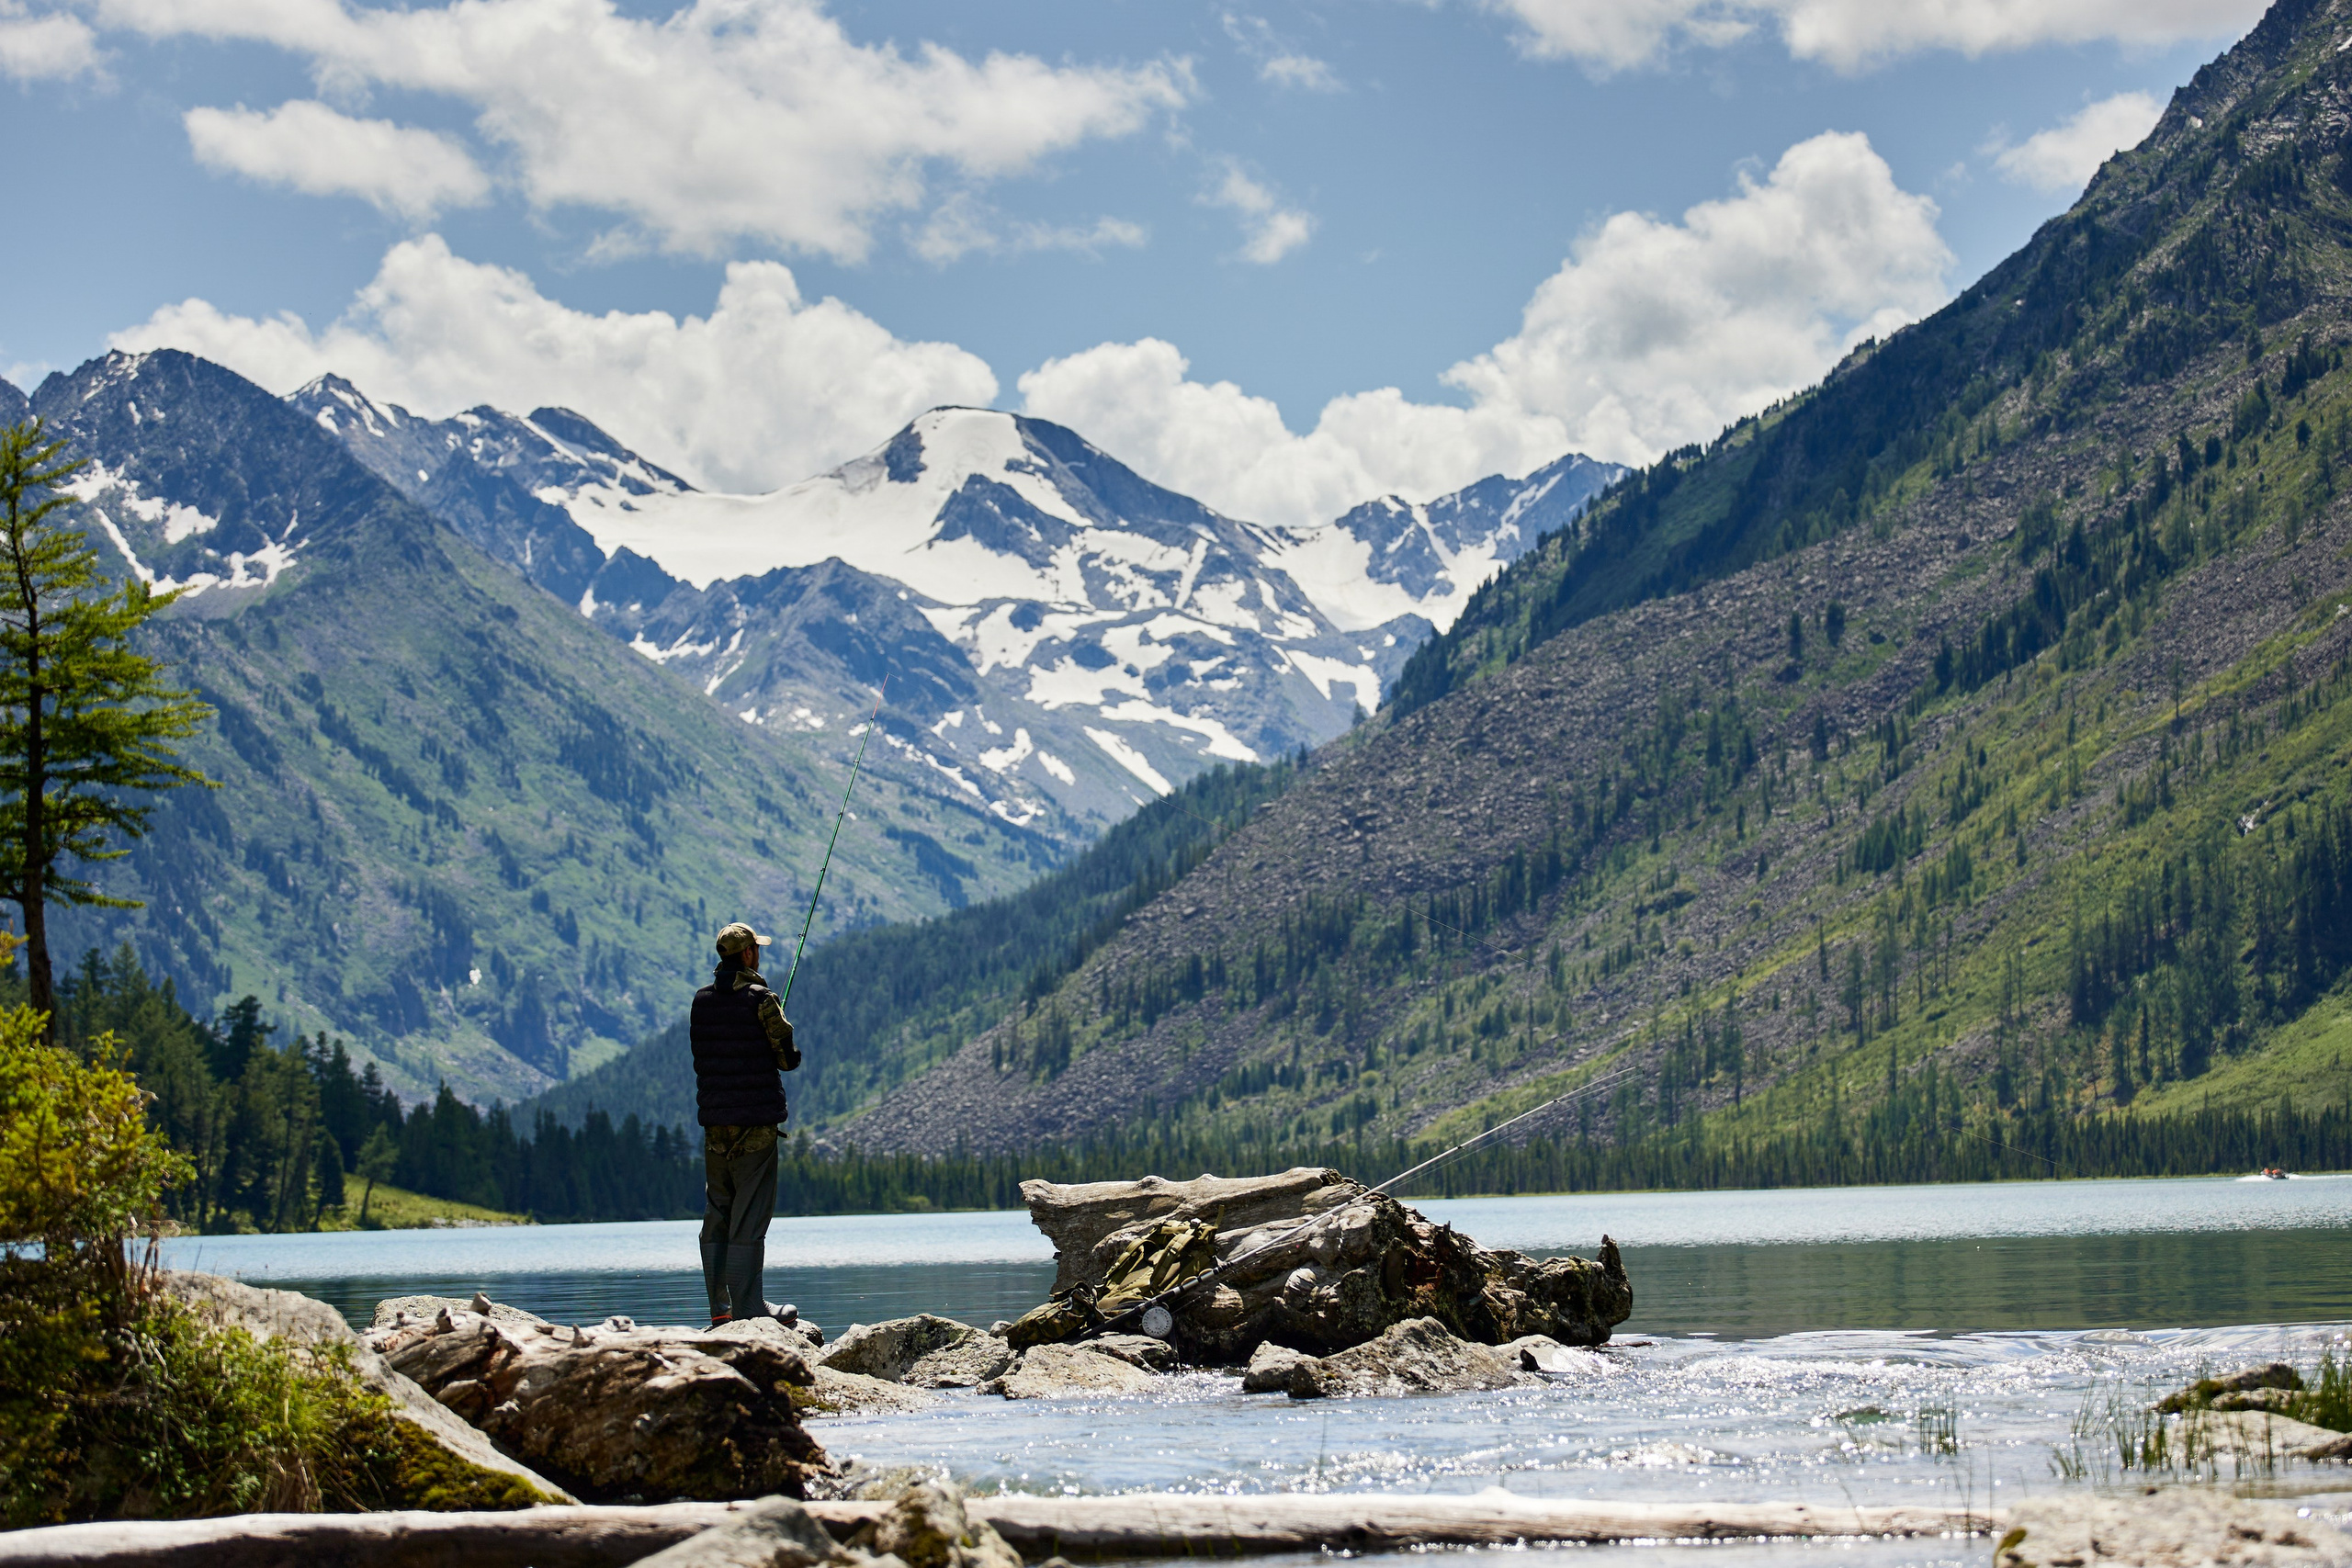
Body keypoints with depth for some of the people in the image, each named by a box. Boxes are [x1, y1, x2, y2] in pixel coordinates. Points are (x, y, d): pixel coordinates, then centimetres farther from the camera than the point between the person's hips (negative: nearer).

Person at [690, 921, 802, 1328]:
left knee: (716, 1214, 10)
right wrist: (791, 1051, 14)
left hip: (714, 1120, 6)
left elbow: (700, 1055, 14)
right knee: (749, 1217, -5)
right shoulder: (760, 1000, -11)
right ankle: (748, 1307, -6)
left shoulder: (702, 1000, 7)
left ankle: (720, 1308, 12)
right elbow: (787, 1058, -8)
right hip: (755, 1122, -6)